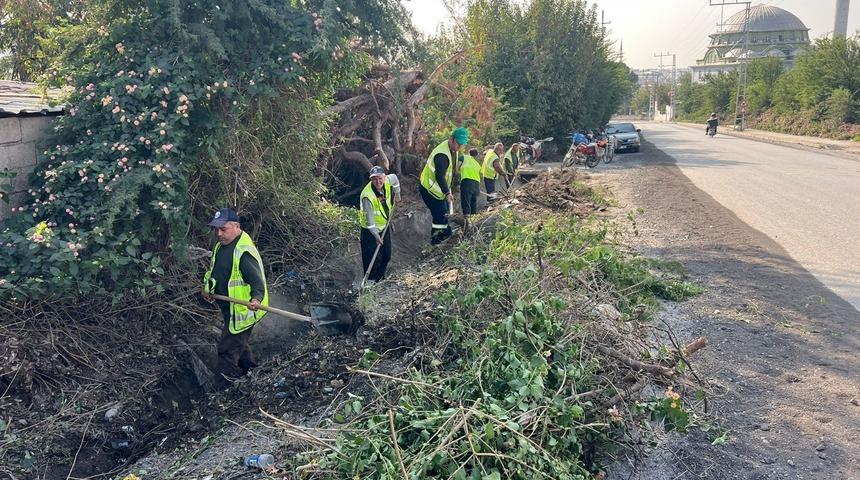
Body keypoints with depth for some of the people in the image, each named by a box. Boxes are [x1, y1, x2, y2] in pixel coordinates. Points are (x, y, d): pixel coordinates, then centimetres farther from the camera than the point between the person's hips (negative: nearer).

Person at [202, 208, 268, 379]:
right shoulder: (221, 245, 4)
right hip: (229, 308, 10)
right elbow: (215, 270, 20)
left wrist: (256, 299, -48)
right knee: (239, 343, 27)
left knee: (228, 349, -1)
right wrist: (208, 288, 10)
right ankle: (249, 371, 46)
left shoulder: (244, 252, -27)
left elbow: (257, 280, -32)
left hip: (241, 310, -10)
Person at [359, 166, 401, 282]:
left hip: (384, 226, 7)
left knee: (387, 256, 15)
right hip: (370, 230, -7)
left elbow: (395, 178, 11)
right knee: (373, 258, -8)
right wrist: (376, 236, -26)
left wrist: (397, 196, 16)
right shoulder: (368, 196, -33)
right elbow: (369, 218, -28)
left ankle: (379, 279, 34)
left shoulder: (388, 181, -15)